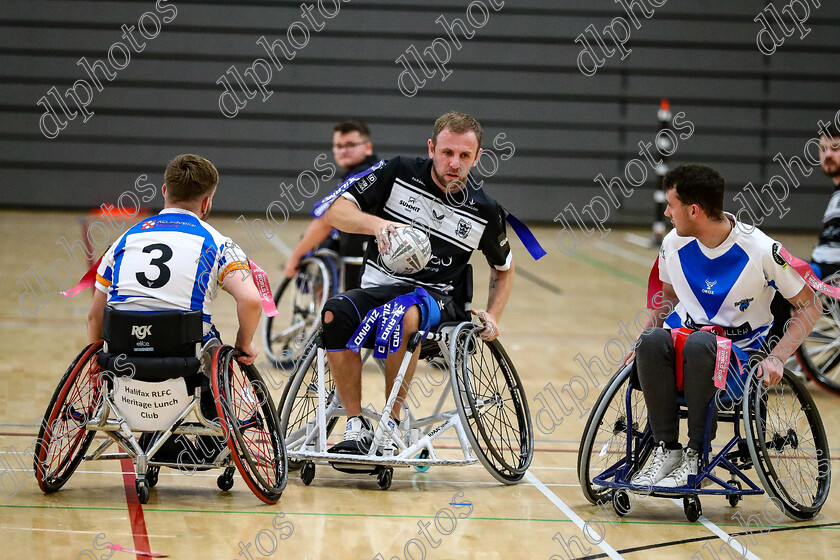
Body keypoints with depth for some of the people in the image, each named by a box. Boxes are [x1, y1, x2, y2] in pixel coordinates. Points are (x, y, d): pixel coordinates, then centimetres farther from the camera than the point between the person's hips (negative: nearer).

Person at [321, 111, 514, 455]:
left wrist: (493, 316, 6)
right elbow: (336, 212, -2)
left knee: (404, 313, -39)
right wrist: (377, 224, -21)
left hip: (439, 299, -1)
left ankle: (392, 422, -26)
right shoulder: (399, 174, 1)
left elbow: (504, 268, 22)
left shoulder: (485, 212, 4)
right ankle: (356, 427, -24)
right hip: (378, 288, 1)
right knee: (335, 313, -33)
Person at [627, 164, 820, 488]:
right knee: (652, 340, -34)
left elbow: (809, 307, -3)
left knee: (699, 344, -40)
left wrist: (777, 357, -17)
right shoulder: (674, 244, 2)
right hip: (683, 338, 4)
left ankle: (696, 455, -27)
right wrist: (641, 343, 5)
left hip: (739, 350, -4)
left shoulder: (761, 250, -12)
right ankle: (666, 449, -24)